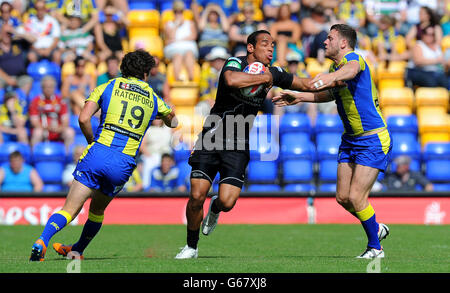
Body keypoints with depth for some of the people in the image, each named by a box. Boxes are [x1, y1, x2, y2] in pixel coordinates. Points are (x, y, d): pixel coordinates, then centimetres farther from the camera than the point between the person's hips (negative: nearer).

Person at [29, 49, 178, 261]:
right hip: (124, 164, 2)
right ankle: (77, 251, 40)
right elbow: (172, 122, 36)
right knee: (97, 210, 27)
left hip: (98, 154, -2)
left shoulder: (107, 87, 9)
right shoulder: (153, 99, 16)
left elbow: (83, 119, -3)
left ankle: (41, 242, -29)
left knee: (70, 209, -7)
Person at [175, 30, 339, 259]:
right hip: (212, 137, -3)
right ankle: (191, 247, 13)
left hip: (238, 147, 3)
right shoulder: (234, 63, -13)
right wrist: (263, 78, -26)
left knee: (227, 202, -13)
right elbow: (232, 80, -38)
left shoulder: (273, 73, 2)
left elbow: (305, 84, 15)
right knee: (197, 196, -9)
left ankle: (215, 209, 26)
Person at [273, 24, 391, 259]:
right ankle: (376, 229, 29)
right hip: (350, 140, 9)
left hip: (373, 140, -9)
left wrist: (331, 77, -65)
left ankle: (375, 248, 5)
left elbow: (350, 70, -44)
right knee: (342, 197, 7)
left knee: (356, 197, -12)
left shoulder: (353, 59, -17)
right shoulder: (334, 66, 11)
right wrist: (299, 97, 26)